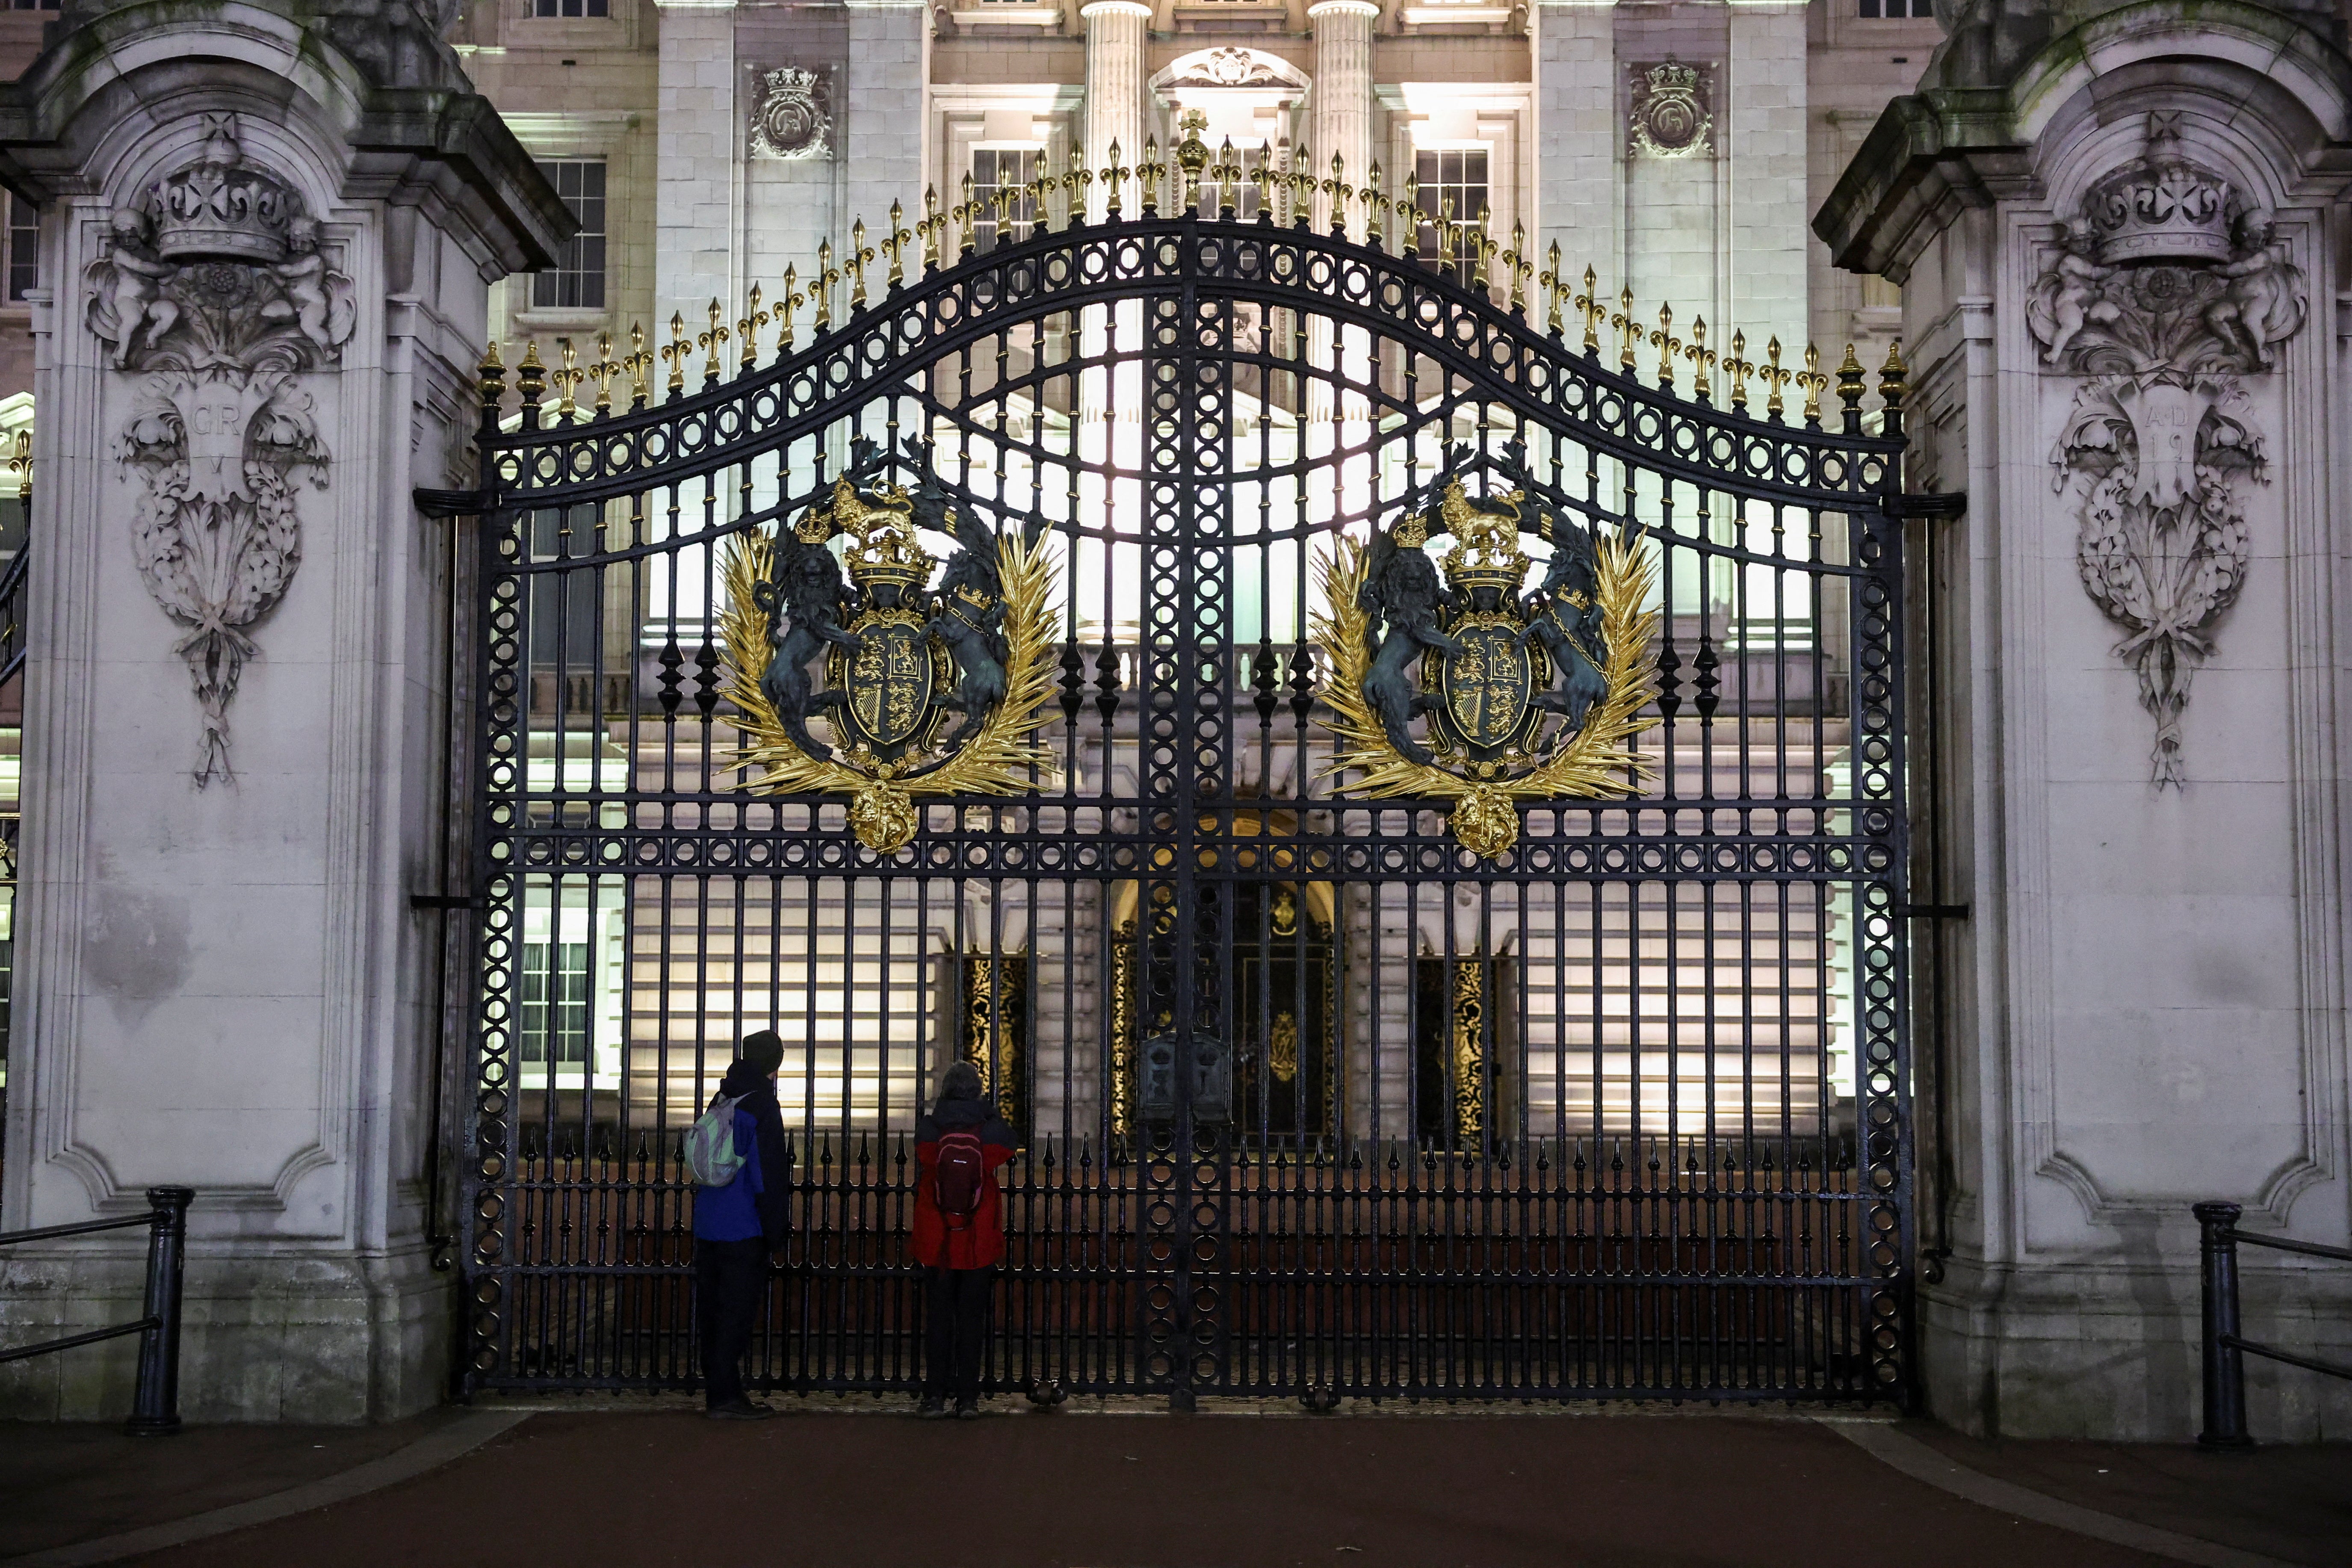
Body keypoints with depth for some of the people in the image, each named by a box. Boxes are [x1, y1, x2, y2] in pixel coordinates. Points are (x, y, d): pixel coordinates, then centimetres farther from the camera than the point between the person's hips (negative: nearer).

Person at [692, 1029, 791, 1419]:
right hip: (743, 1231, -8)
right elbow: (770, 1174, -15)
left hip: (707, 1226, 8)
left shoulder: (721, 1100, 11)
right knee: (737, 1311, -3)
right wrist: (776, 1229, -9)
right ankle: (726, 1397, -2)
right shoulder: (762, 1107, -12)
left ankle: (718, 1391, 20)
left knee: (713, 1310, 13)